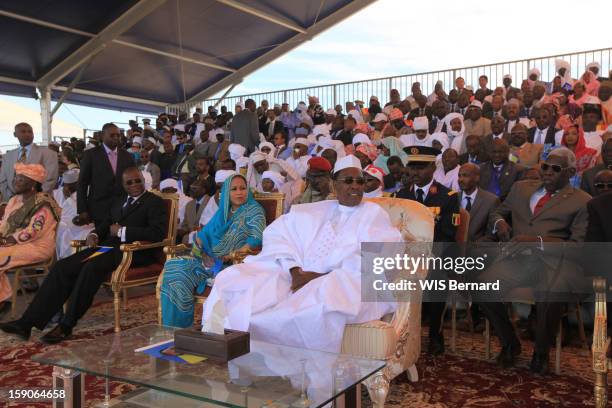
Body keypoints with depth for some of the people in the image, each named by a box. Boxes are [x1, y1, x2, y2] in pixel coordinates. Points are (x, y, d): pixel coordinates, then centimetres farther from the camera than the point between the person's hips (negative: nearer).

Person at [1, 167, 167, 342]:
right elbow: (105, 224, 29)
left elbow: (158, 233, -14)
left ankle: (66, 326, -24)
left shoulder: (155, 202, 2)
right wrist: (94, 235, 5)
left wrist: (122, 231, -12)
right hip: (108, 247, 7)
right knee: (63, 266, -12)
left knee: (92, 267, -32)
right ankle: (28, 322, -14)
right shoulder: (118, 201, 25)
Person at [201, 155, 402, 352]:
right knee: (233, 279, -17)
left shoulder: (374, 214, 11)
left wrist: (323, 277, -13)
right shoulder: (313, 211, 21)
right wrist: (295, 270, -12)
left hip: (346, 283, -3)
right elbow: (277, 234, 8)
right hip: (298, 278, 4)